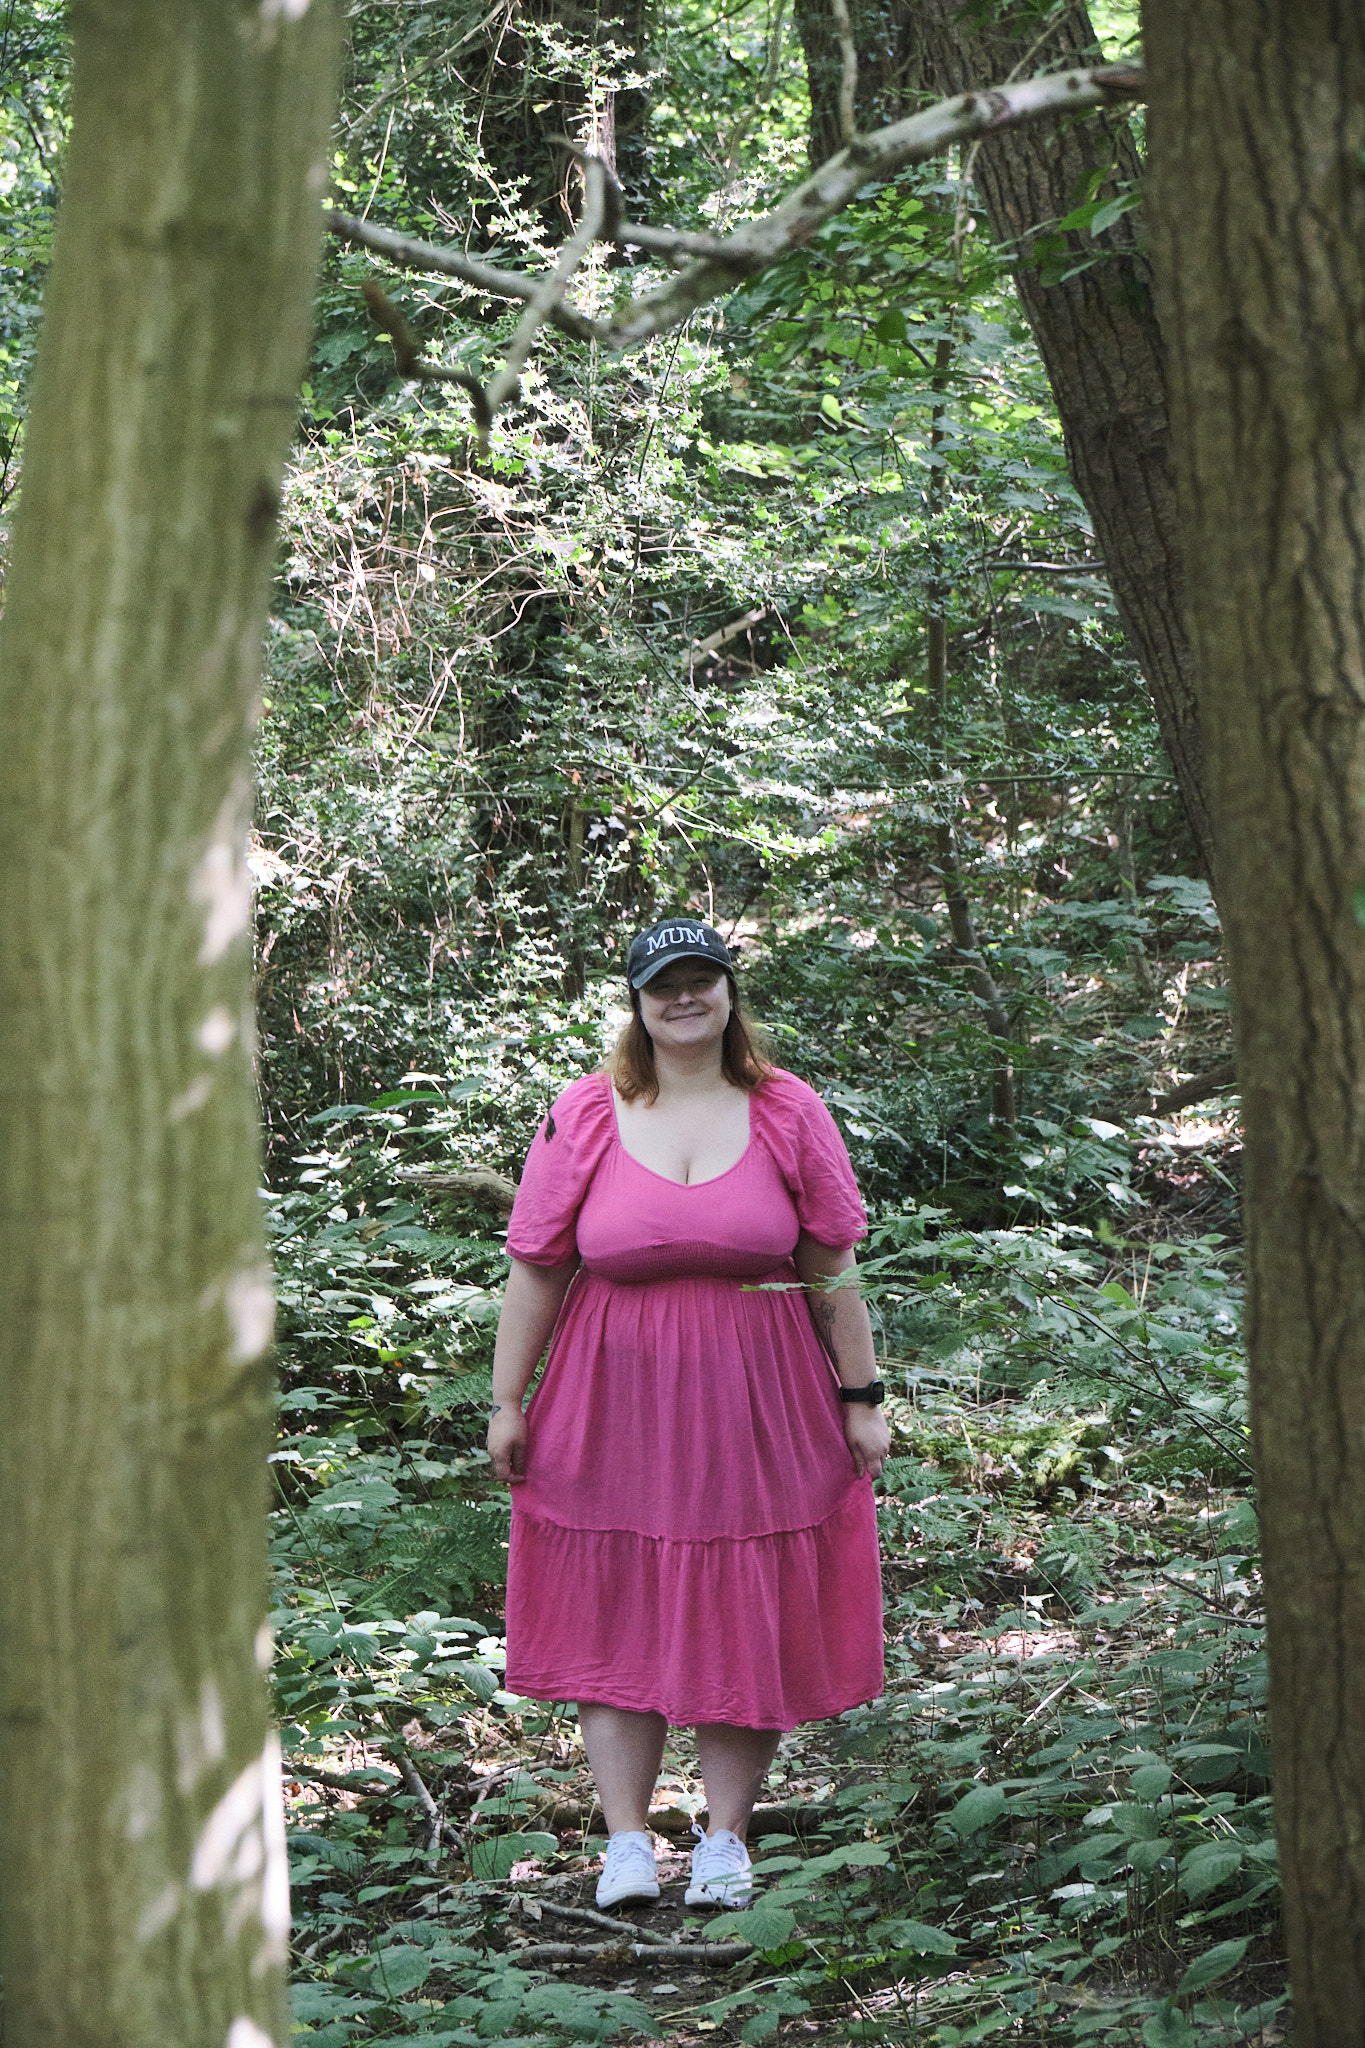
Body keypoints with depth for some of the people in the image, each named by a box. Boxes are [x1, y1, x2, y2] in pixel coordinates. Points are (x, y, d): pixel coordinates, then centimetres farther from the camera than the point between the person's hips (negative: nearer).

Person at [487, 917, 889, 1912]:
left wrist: (860, 1398, 3)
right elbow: (536, 1267, 3)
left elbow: (833, 1267, 5)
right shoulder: (586, 1115, 1)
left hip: (758, 1400, 0)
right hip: (617, 1401, 0)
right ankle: (627, 1840, 6)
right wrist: (507, 1402, 2)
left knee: (746, 1620, 3)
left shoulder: (788, 1111, 3)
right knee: (615, 1615, 0)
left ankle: (727, 1834, 13)